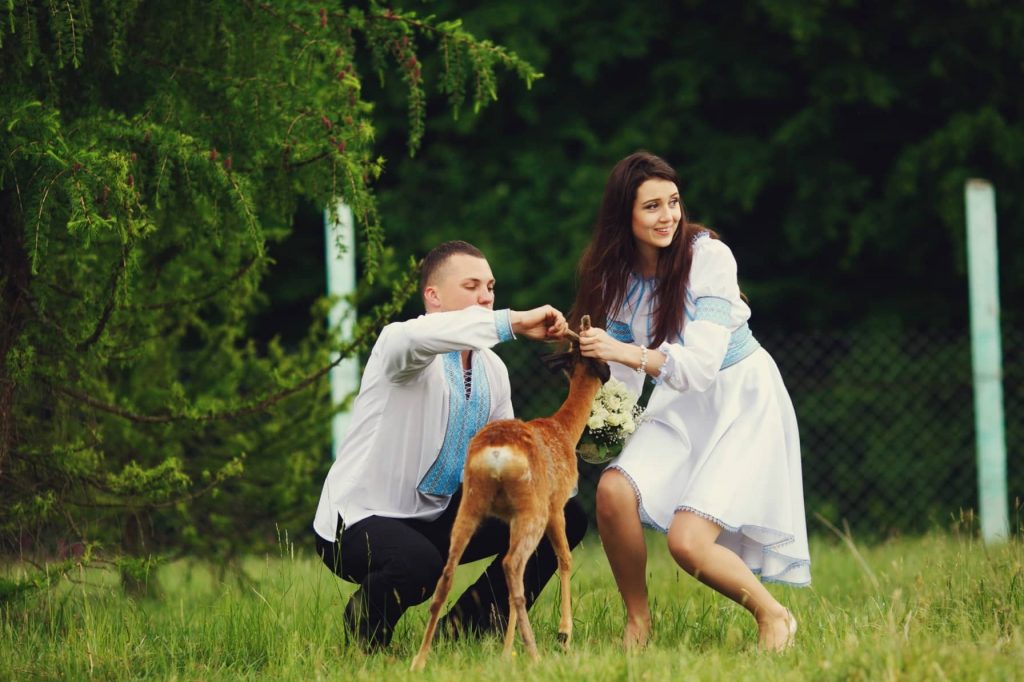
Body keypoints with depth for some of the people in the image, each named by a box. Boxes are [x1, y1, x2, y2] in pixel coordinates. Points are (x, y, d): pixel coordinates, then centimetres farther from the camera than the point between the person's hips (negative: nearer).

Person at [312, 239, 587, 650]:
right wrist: (513, 323, -43)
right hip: (362, 519, -8)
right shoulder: (398, 344, -15)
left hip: (438, 517, 8)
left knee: (564, 519, 1)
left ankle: (467, 625, 7)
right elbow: (415, 337, -42)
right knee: (418, 565, -40)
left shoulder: (492, 369, 8)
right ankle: (363, 633, -6)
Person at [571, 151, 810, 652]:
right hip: (677, 404, 5)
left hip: (740, 399, -5)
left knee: (688, 540, -20)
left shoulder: (708, 255, -21)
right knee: (614, 491, -22)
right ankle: (637, 624, -2)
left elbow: (702, 364, -28)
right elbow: (622, 374, 6)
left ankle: (774, 618, 5)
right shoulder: (616, 274, -3)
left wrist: (626, 352, -40)